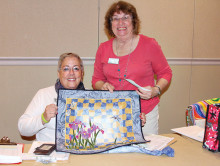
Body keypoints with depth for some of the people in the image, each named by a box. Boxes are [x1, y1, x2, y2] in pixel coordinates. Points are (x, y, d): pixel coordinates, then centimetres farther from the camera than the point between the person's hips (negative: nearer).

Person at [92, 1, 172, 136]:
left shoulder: (150, 45, -4)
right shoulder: (103, 49, 4)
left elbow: (165, 73, 4)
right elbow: (96, 79, 12)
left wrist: (156, 90, -14)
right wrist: (103, 86, -10)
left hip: (145, 113, -1)